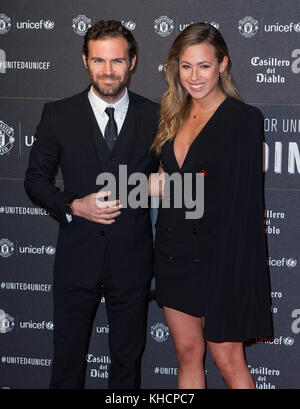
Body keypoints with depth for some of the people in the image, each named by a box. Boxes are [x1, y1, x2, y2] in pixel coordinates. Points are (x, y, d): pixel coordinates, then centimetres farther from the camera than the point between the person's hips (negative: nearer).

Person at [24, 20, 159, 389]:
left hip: (132, 260, 1)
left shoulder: (155, 116, -1)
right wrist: (74, 206, -13)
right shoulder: (58, 115, -2)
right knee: (67, 358, 12)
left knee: (128, 358, 15)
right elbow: (35, 179, 2)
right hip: (77, 258, 0)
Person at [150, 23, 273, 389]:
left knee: (227, 360, 0)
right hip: (174, 251, 6)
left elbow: (244, 202, -14)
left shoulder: (243, 119, -10)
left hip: (219, 256, -6)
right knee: (187, 354, 14)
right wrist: (156, 185, 0)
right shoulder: (175, 116, 11)